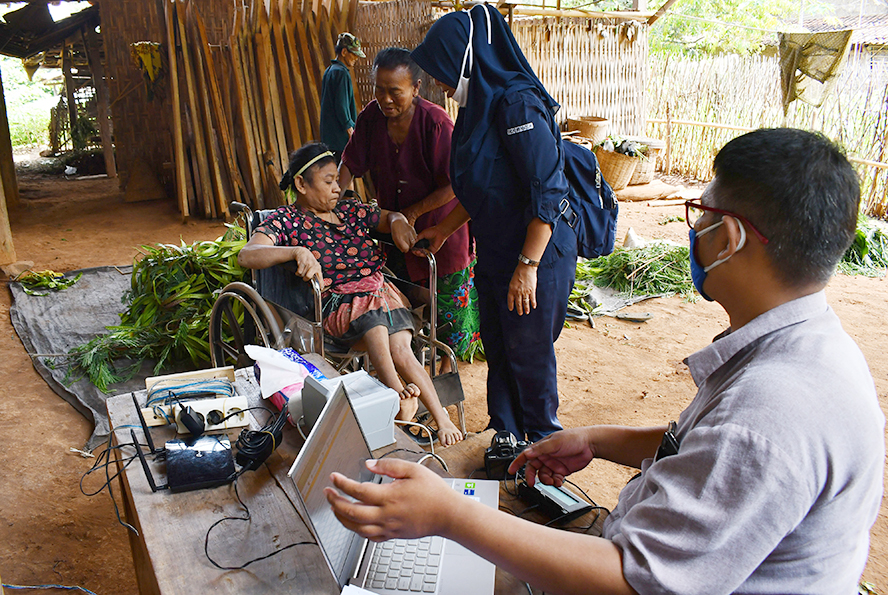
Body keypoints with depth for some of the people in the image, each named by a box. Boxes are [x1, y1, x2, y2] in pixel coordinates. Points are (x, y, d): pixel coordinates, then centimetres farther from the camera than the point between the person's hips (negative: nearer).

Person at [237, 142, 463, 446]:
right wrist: (297, 252, -31)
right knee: (374, 322, -38)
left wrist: (398, 222, 4)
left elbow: (390, 216, 31)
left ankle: (441, 418, -20)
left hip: (383, 293, 4)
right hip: (339, 305, -4)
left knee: (399, 349, -23)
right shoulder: (285, 220, 2)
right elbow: (247, 255, -14)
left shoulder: (349, 210, 18)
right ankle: (400, 395, -48)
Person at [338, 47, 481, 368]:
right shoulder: (371, 116, -9)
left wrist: (413, 213, -19)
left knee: (447, 296, 9)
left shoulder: (435, 122, -25)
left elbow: (454, 185, -23)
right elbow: (349, 164, -1)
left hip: (438, 226, -5)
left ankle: (448, 357, 31)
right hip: (392, 224, 5)